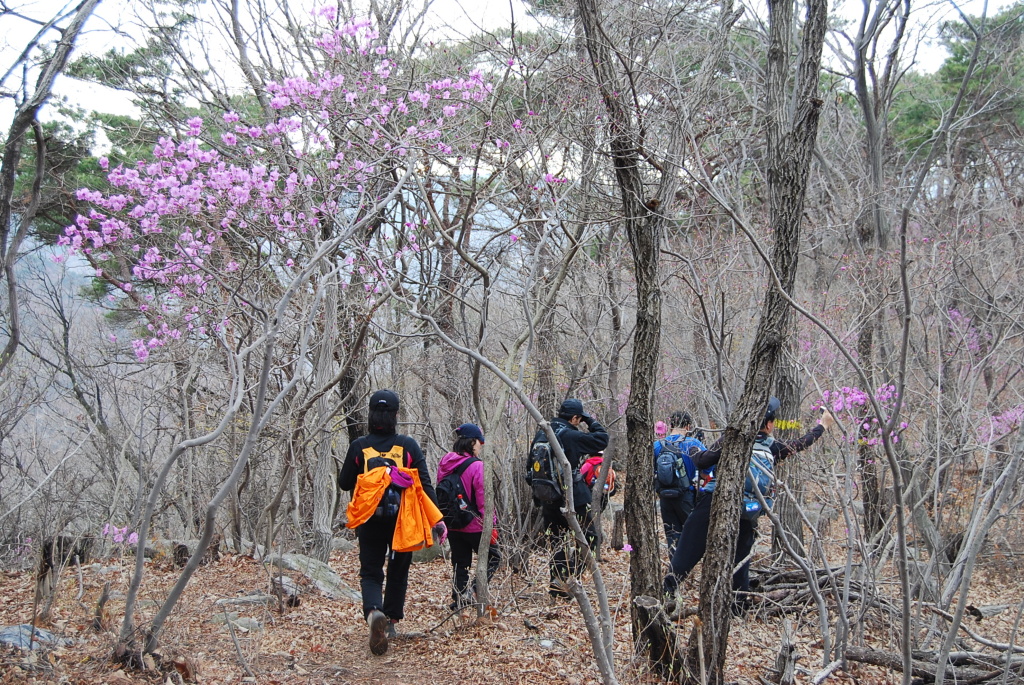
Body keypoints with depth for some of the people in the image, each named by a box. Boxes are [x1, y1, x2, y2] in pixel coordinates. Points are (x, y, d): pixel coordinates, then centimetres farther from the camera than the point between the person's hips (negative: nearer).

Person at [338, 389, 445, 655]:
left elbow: (344, 483, 5)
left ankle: (373, 612, -25)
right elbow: (425, 484, -5)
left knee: (370, 572, 3)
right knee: (398, 571, 18)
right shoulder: (408, 446, -3)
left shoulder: (359, 447, -3)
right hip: (402, 520, 1)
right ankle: (391, 622, 23)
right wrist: (437, 519, -5)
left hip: (370, 521, -1)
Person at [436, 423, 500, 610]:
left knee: (459, 562, 16)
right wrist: (491, 526, -10)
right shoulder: (476, 466, -17)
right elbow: (483, 500, -17)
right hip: (473, 525, -6)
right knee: (493, 556, 11)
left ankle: (458, 599, 15)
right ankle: (473, 592, -2)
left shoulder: (444, 464, 3)